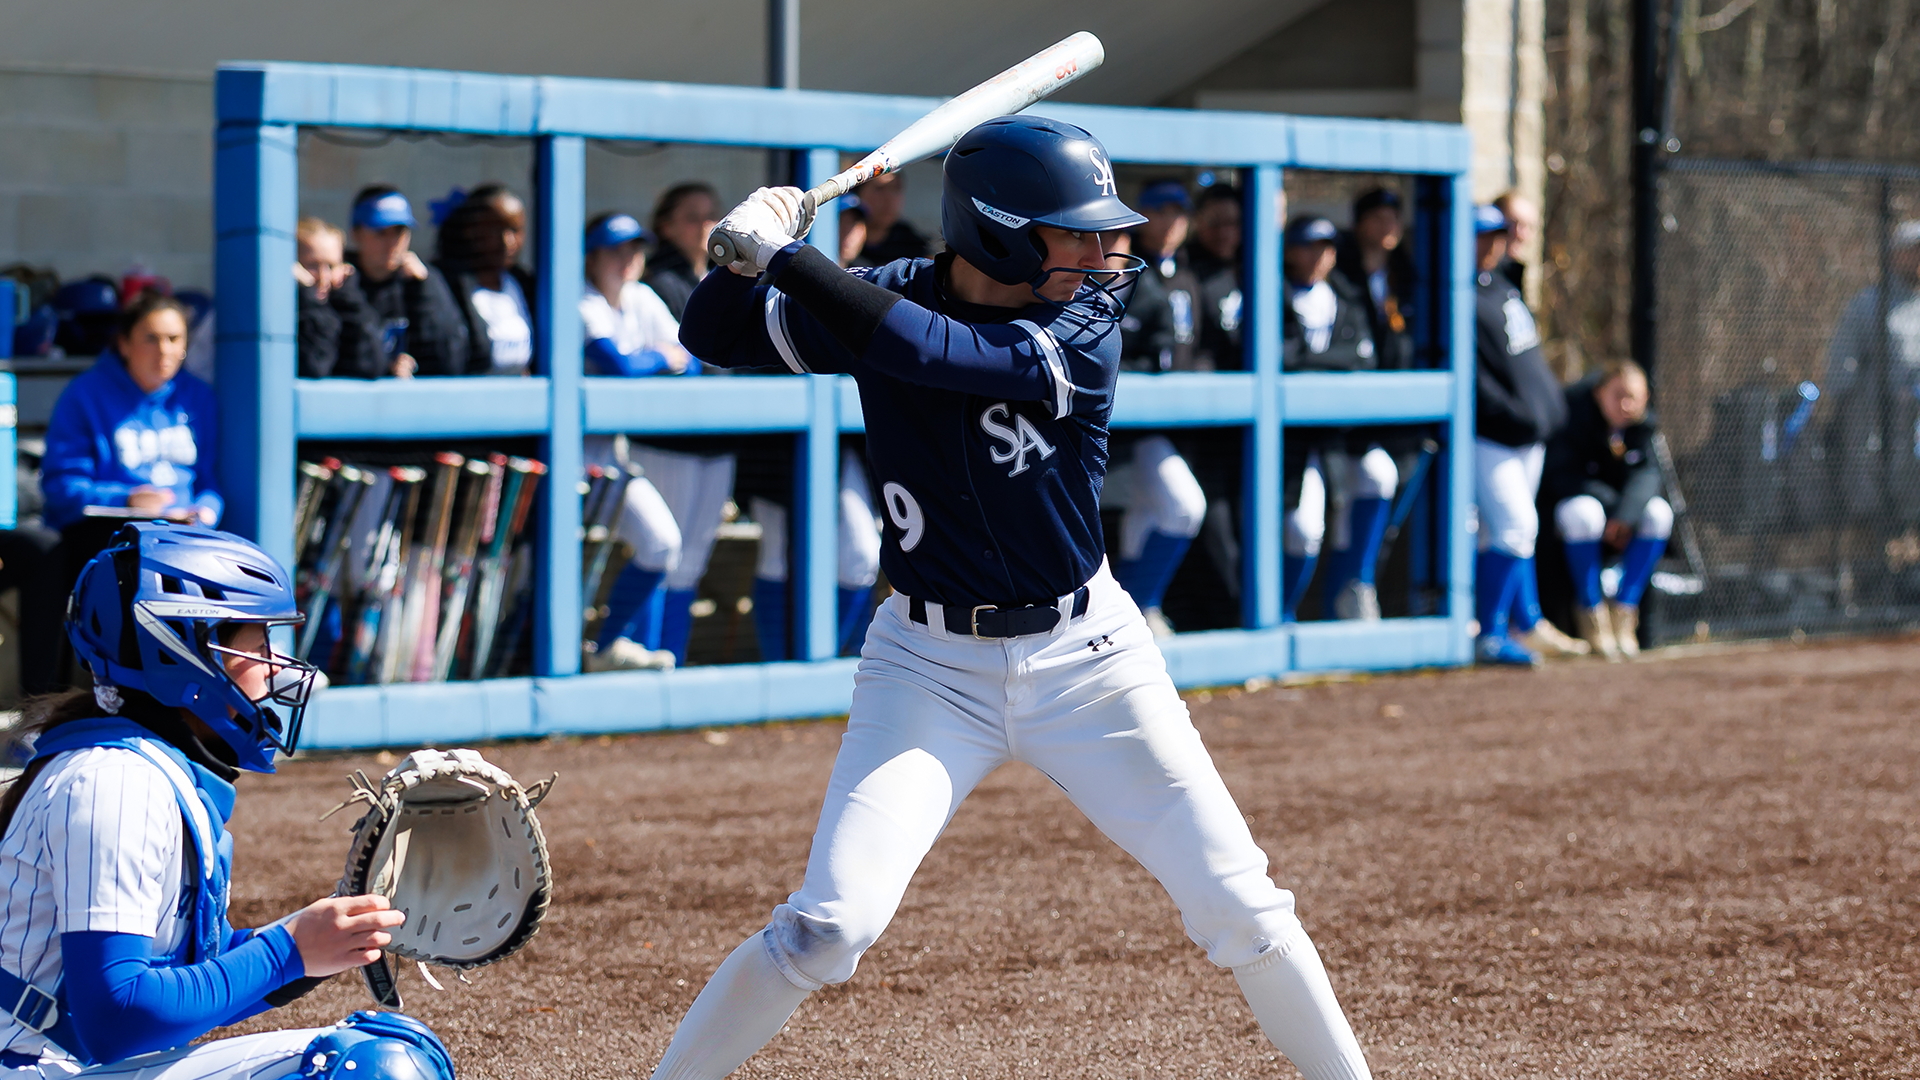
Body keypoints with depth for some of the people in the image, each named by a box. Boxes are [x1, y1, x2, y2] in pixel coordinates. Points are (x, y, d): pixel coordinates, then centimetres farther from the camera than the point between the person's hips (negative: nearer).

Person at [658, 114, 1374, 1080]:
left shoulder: (1086, 322, -13)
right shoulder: (883, 298, -5)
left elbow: (934, 351, -28)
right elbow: (713, 336, 1)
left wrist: (782, 255, -26)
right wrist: (749, 258, -20)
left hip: (1085, 654, 0)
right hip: (931, 664, 0)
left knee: (1239, 907, 0)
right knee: (828, 927, -14)